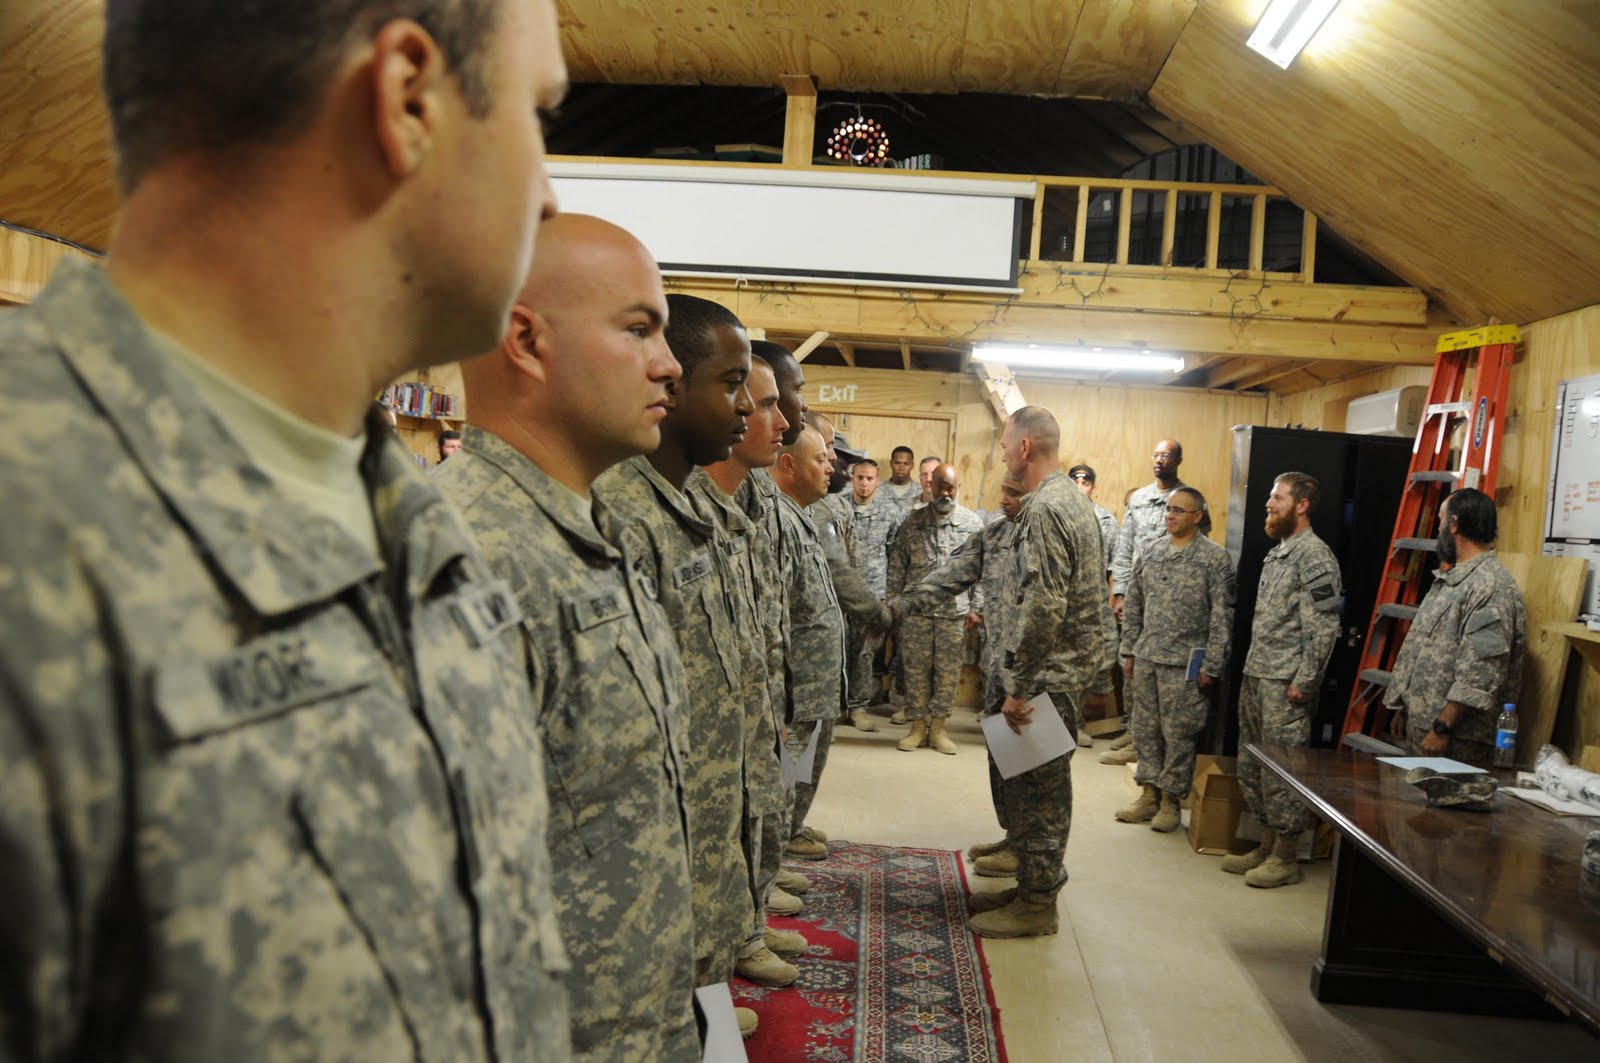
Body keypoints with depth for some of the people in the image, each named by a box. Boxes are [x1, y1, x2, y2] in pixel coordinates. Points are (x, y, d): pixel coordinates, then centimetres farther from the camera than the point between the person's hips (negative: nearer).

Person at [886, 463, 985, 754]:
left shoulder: (974, 523, 1)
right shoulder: (913, 522, 4)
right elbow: (897, 566, 5)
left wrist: (977, 607, -1)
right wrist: (894, 602, 1)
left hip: (955, 610, 0)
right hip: (916, 609, 1)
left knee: (948, 671, 6)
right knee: (916, 669, 6)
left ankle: (937, 727, 18)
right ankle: (918, 726, 18)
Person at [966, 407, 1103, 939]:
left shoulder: (1044, 509, -18)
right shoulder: (1074, 499, 14)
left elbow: (1044, 606, -26)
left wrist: (1019, 688, -21)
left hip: (1051, 670, -10)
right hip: (1071, 662, 10)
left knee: (1036, 784, 0)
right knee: (1034, 778, 18)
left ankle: (1037, 904, 12)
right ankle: (1035, 880, 29)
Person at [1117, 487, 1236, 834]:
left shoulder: (1215, 558, -7)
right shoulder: (1149, 553, 9)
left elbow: (1222, 616, -8)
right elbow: (1133, 606, 14)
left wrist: (1211, 666, -11)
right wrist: (1129, 651, 11)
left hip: (1184, 662, -5)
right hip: (1146, 658, 5)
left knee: (1178, 734, 3)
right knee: (1145, 729, 11)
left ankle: (1171, 799, 16)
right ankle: (1149, 795, 23)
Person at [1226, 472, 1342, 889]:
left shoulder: (1314, 555, -13)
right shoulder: (1276, 553, 16)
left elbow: (1325, 627, -18)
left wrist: (1304, 682, -19)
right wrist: (1252, 669, 17)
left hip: (1286, 684, -9)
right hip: (1256, 677, 10)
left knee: (1282, 770, -2)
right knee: (1252, 766, 14)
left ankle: (1285, 857, 9)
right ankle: (1267, 845, 26)